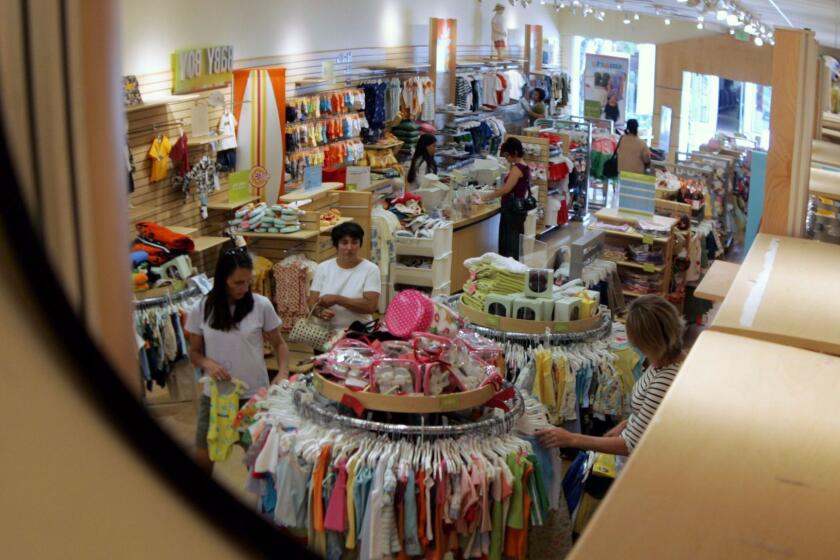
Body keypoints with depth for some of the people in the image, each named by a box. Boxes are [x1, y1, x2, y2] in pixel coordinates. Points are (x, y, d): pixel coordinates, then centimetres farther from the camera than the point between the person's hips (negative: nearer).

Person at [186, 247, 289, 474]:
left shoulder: (261, 305, -9)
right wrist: (208, 364, -19)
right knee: (202, 459, 11)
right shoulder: (202, 309, -6)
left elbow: (279, 344, 2)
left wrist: (282, 372, -16)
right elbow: (194, 353, 3)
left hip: (254, 395, -1)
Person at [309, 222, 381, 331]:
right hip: (326, 330, 2)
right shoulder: (323, 268, 7)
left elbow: (371, 306, -11)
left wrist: (337, 299, -16)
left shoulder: (370, 269, -1)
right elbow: (312, 303, 5)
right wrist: (320, 311, -18)